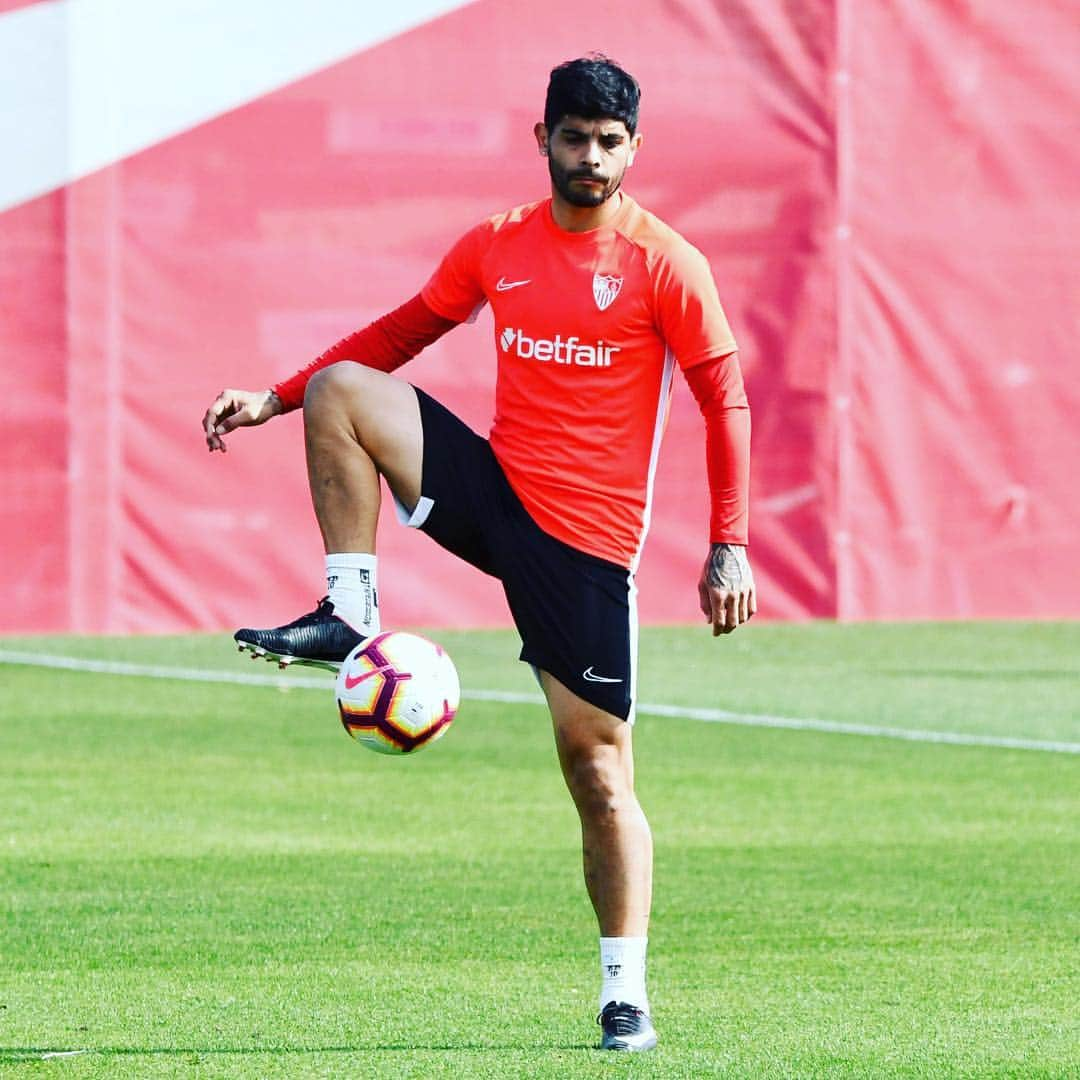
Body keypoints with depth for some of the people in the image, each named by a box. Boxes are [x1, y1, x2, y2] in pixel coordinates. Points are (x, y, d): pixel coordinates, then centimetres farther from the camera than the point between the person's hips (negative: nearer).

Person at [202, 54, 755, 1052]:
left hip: (589, 542, -4)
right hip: (494, 491, 4)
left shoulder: (665, 264, -6)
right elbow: (402, 333, 19)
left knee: (598, 768, -5)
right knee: (343, 390, -16)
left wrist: (729, 547, -11)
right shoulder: (496, 247, 7)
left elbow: (726, 400, -4)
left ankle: (625, 996, 2)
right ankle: (349, 615, -12)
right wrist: (275, 399, 12)